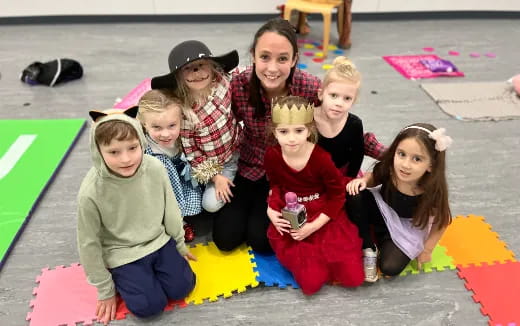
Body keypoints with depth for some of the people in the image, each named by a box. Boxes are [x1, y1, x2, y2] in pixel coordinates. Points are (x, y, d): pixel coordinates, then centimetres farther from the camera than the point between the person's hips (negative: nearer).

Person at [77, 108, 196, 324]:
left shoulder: (155, 168, -20)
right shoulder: (91, 193, -28)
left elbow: (170, 209, -2)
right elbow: (88, 243, -13)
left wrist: (180, 244, 11)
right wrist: (105, 290, -3)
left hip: (159, 241, 3)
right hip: (122, 254, -3)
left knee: (182, 288, -2)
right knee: (149, 305, -10)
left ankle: (150, 269, 24)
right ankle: (121, 277, 18)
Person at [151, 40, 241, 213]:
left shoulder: (223, 81, -20)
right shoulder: (182, 110, -28)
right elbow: (191, 150, -17)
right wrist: (214, 176, -14)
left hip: (235, 151, 2)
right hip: (211, 161, -2)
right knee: (210, 203, -3)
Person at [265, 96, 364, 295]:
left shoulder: (321, 157, -20)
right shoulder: (272, 155, -10)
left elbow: (337, 194, -9)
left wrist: (315, 225, -14)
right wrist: (271, 209, -8)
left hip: (324, 218, -1)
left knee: (354, 278, -5)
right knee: (312, 283, -11)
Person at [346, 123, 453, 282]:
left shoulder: (433, 191, -31)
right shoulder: (387, 168, -26)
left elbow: (441, 222, -11)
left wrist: (427, 249, -1)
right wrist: (363, 180, -23)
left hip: (406, 230, -2)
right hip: (383, 210, 2)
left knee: (390, 267, -21)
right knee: (354, 196, -27)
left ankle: (382, 239, 11)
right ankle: (368, 248, -11)